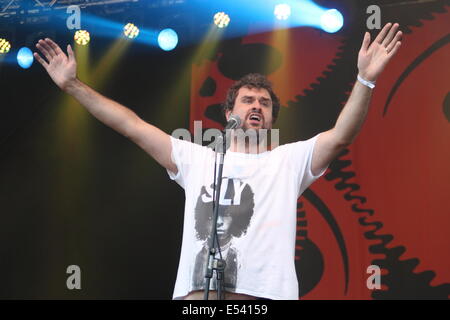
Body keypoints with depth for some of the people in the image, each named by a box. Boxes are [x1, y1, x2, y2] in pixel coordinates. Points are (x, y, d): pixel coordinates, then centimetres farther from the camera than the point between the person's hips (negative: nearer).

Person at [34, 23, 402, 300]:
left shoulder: (288, 160, 17)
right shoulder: (197, 159, 21)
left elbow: (341, 136, 2)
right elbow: (133, 126, 19)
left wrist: (365, 80, -12)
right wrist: (74, 86, 17)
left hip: (265, 294, -1)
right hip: (194, 292, 2)